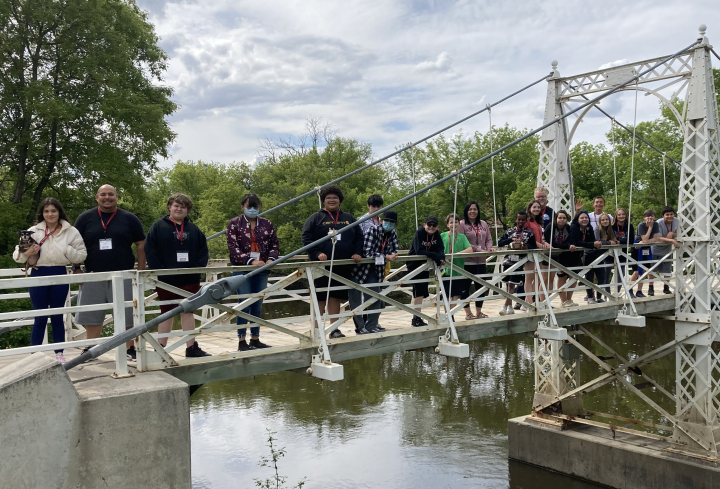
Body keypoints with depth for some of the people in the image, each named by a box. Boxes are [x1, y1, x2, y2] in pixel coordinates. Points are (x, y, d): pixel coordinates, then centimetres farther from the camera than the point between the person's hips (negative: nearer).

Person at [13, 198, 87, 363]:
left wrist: (66, 250, -16)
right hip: (38, 275, 0)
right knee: (40, 317, 3)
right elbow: (17, 255, 5)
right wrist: (27, 253, -16)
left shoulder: (71, 232, 2)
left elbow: (82, 255, -1)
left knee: (57, 316, 9)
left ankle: (59, 354, 18)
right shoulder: (33, 231, 4)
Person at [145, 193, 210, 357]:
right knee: (166, 313, 8)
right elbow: (150, 251, -8)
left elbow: (203, 250, 7)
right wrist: (159, 271, -15)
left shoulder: (193, 229, 9)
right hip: (166, 280, -2)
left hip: (189, 279, 3)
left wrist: (198, 268, -7)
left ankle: (192, 347, 12)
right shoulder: (158, 227, -2)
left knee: (188, 311, 7)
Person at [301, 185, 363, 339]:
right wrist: (317, 253, -16)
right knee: (319, 297, -2)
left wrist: (357, 253, 2)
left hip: (343, 267, 4)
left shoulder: (348, 218, 15)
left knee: (336, 297, 10)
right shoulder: (316, 218, 3)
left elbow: (359, 237, 18)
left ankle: (334, 329, 17)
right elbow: (306, 238, -4)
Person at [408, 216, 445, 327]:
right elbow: (419, 251, -31)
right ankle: (417, 319, -7)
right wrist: (435, 256, -37)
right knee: (419, 291, -12)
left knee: (423, 292, 12)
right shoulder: (419, 233, -21)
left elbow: (440, 249, -9)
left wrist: (441, 257, -32)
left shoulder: (436, 234, -2)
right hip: (415, 264, -7)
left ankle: (417, 318, 22)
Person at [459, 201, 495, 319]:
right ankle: (468, 313, 8)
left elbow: (489, 239, 14)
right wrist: (479, 250, -19)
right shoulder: (462, 224, -6)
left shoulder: (483, 224, 14)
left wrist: (489, 247, -8)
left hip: (481, 261, 6)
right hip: (467, 261, -6)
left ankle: (479, 311, 23)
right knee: (465, 287, 0)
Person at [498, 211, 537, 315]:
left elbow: (534, 246, 6)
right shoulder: (510, 231, 9)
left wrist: (526, 247, -14)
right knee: (508, 284, 5)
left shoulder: (529, 233, 5)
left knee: (512, 284, -8)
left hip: (519, 261, -3)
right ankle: (510, 307, 16)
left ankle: (506, 306, -5)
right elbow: (499, 243, 2)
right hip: (508, 260, 3)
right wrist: (511, 239, -11)